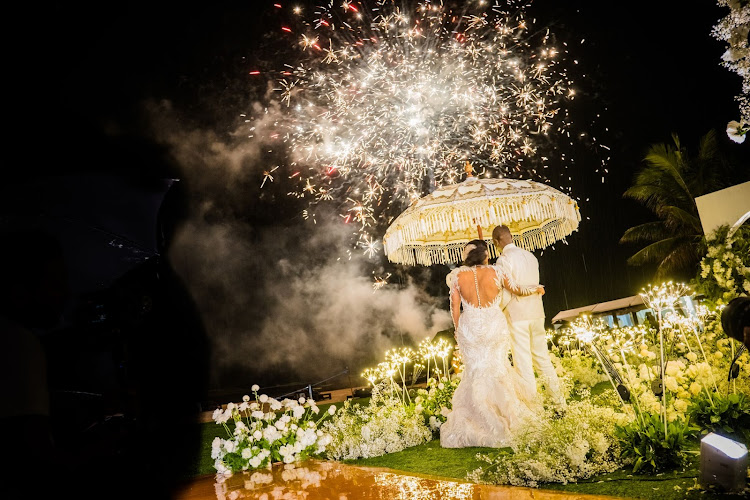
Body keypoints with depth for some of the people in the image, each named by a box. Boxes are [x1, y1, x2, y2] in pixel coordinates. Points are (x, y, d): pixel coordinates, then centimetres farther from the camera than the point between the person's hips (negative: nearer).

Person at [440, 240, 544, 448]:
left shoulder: (458, 275, -3)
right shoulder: (495, 272, -3)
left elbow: (455, 307, 0)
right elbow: (518, 290, 12)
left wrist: (458, 329, 14)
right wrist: (536, 288, 32)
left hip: (469, 328, 1)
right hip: (495, 325, -1)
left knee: (476, 373, 11)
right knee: (497, 371, 11)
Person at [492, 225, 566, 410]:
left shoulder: (504, 260, -12)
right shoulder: (531, 256, 9)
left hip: (517, 316, -7)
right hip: (537, 313, 7)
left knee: (523, 363, 0)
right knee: (542, 358, 16)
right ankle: (559, 403, 23)